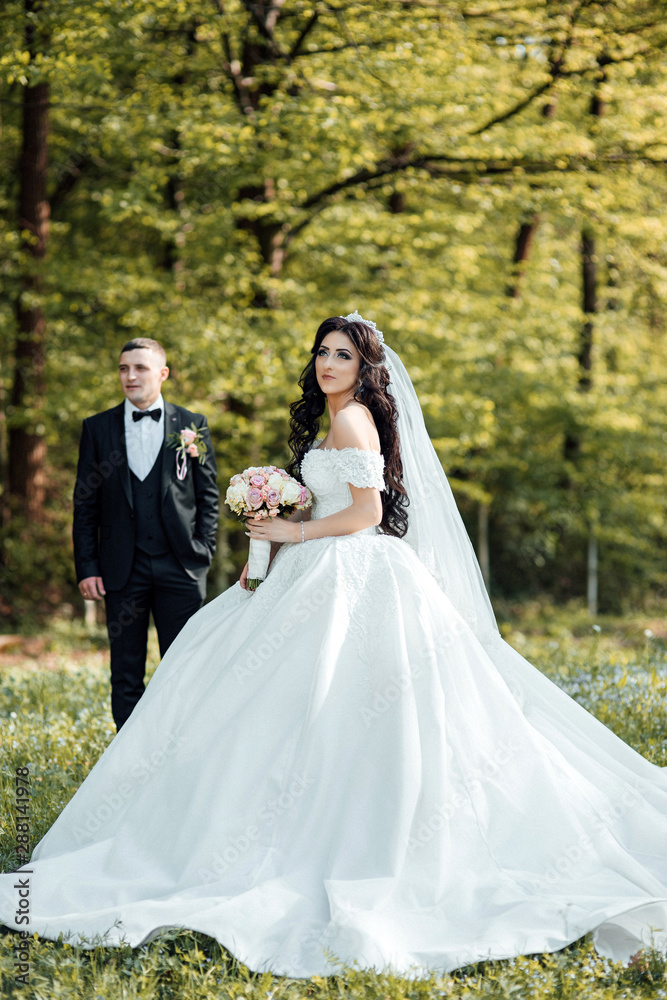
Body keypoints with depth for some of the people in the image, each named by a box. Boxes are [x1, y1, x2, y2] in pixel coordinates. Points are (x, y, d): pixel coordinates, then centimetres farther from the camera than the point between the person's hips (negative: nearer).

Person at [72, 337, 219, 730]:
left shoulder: (193, 425, 6)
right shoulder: (97, 428, 7)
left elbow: (209, 495, 8)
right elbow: (85, 505, 6)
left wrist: (204, 552, -2)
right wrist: (87, 567, -1)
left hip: (180, 566, -1)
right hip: (122, 569, 1)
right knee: (126, 676, 5)